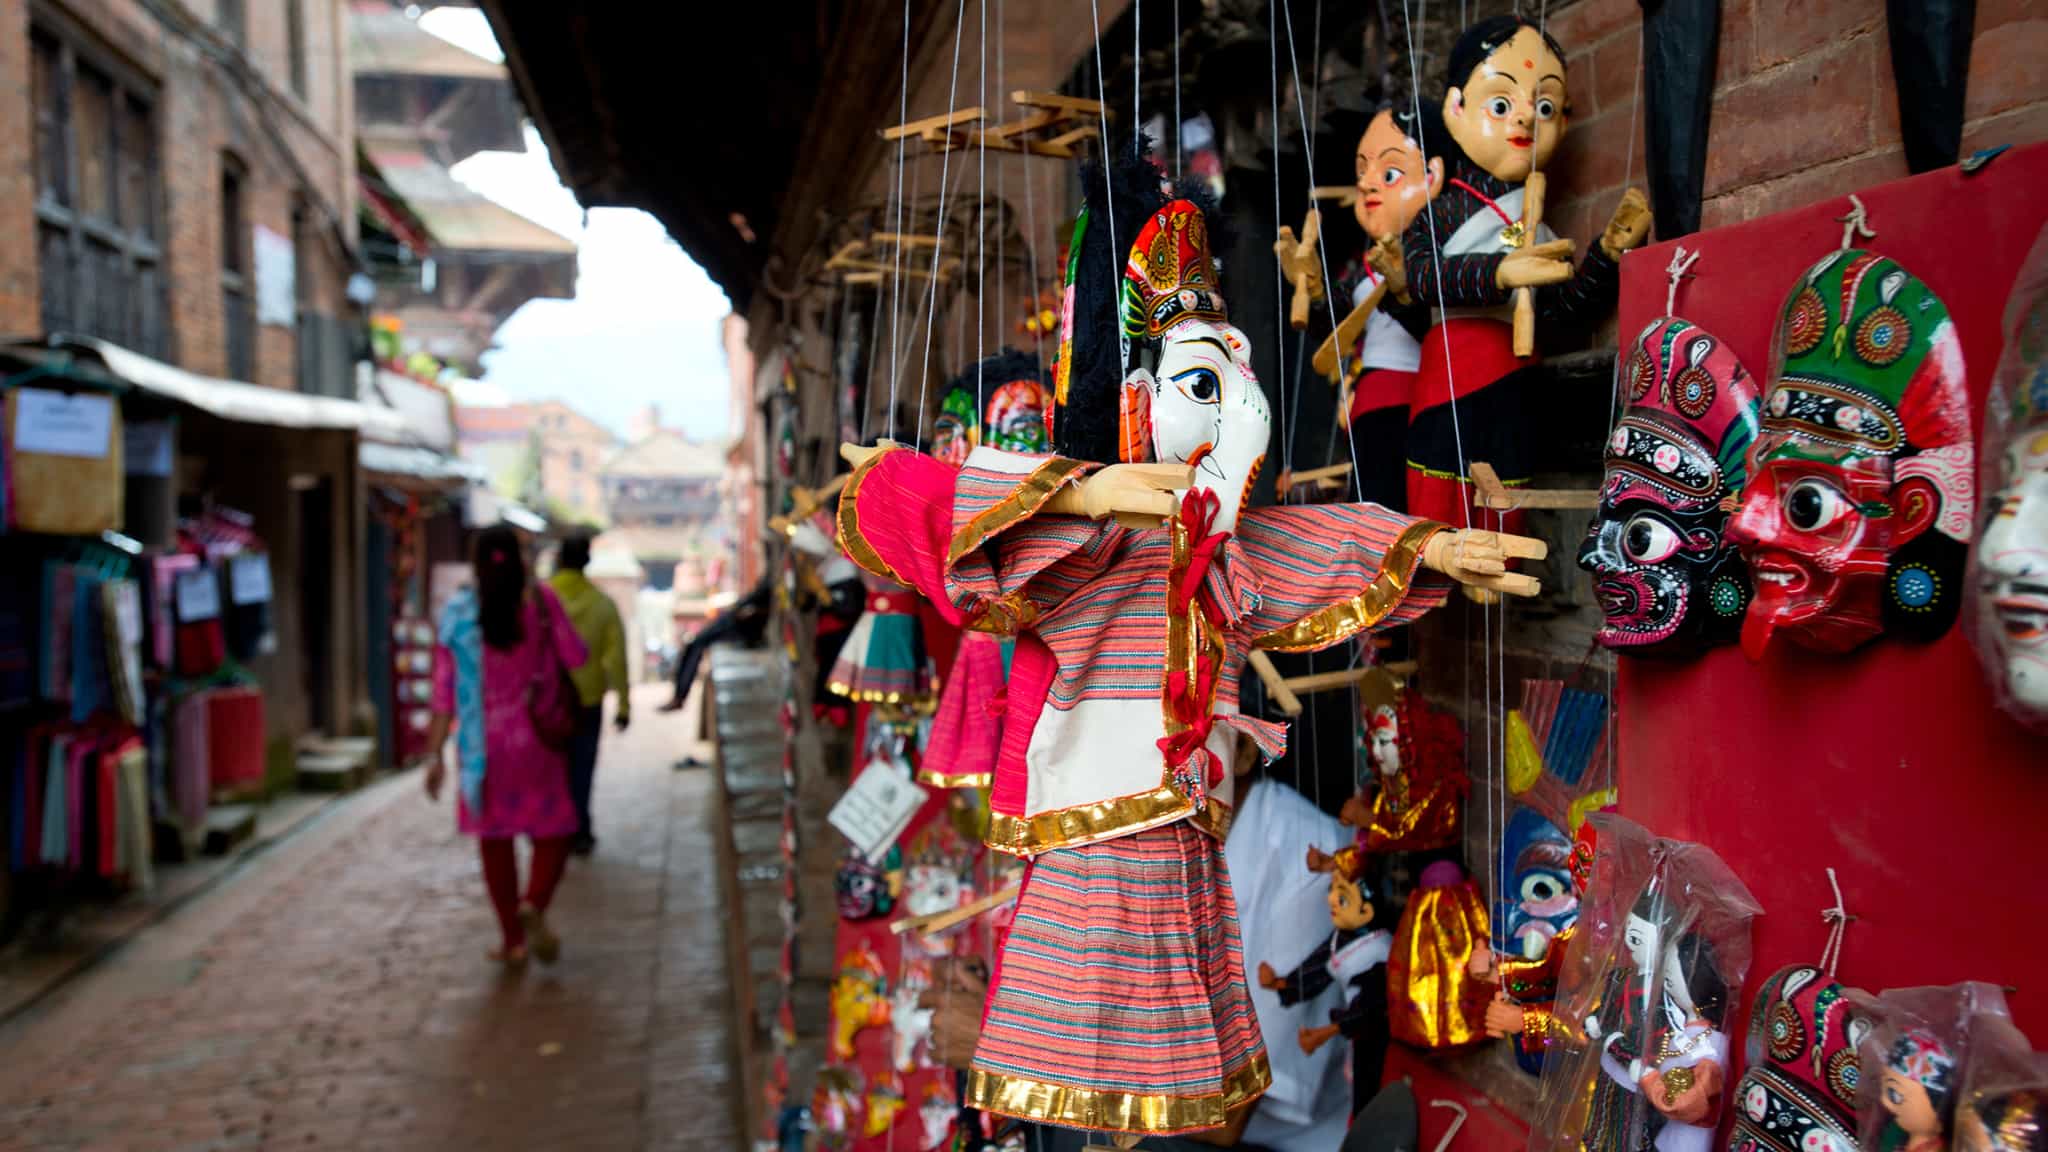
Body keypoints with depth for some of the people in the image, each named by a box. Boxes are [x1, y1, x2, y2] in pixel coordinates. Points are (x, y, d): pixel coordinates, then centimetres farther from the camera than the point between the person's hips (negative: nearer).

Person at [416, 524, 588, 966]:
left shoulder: (457, 612, -5)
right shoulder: (540, 600, -7)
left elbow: (446, 689, -5)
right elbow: (575, 656, -2)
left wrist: (435, 753, -1)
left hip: (484, 743, 1)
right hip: (536, 740, -1)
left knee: (495, 838, 12)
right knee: (553, 830, 11)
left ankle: (512, 940, 17)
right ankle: (534, 904, -15)